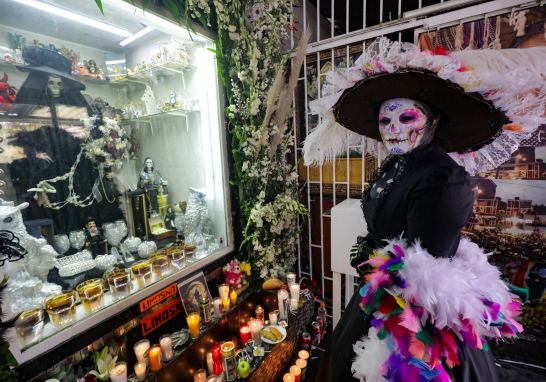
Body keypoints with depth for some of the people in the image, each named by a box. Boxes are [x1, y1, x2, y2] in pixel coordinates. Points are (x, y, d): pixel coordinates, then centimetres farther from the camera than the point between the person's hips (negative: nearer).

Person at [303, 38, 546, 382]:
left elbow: (422, 267, -25)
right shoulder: (395, 166, 0)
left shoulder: (442, 180, -26)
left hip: (422, 313, -8)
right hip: (383, 291, 9)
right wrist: (370, 255, -7)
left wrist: (369, 257, -13)